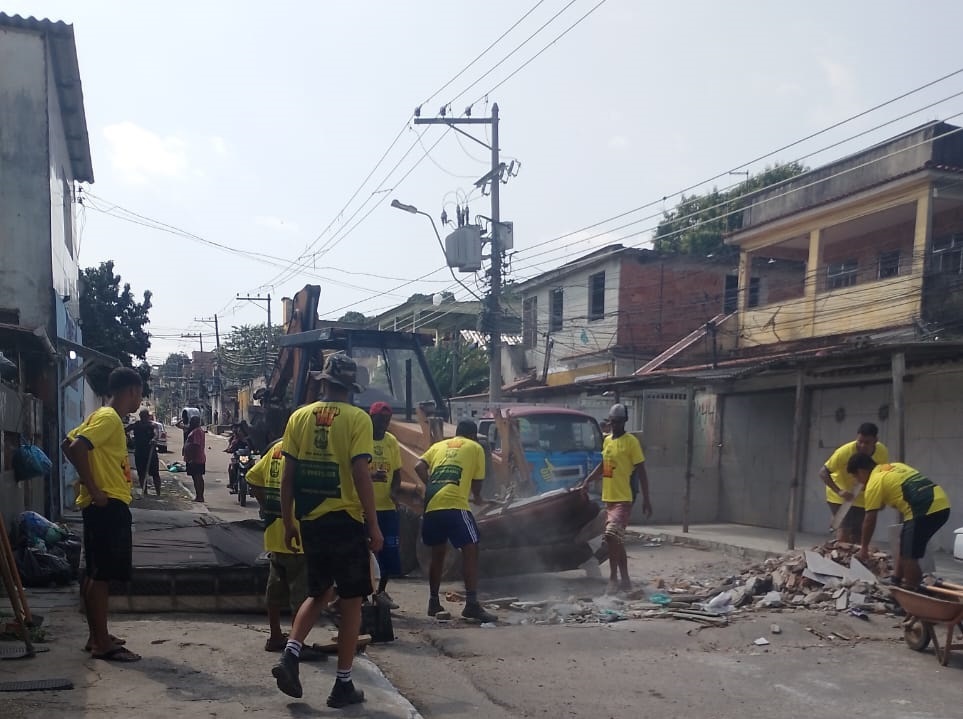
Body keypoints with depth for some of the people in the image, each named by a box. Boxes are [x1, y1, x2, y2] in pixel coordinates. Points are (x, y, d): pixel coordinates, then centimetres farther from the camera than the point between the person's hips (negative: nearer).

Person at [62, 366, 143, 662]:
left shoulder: (102, 416, 16)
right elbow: (76, 447, -27)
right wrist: (94, 489, -21)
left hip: (105, 506, 10)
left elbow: (68, 443, 21)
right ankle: (103, 644, -3)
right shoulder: (109, 418, -14)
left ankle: (97, 636, 23)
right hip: (108, 506, -10)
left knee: (95, 573, 14)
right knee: (103, 574, -7)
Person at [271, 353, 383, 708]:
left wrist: (288, 523, 13)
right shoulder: (357, 418, -8)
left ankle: (289, 656, 3)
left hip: (310, 521, 4)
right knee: (351, 601, 8)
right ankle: (343, 685, 12)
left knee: (317, 593, 22)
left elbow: (288, 476, 4)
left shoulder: (299, 417, 4)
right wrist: (374, 525, -8)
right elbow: (361, 474, -14)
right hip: (346, 520, -4)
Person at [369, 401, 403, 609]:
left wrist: (394, 491, -7)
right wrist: (370, 476, -30)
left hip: (387, 506, 5)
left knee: (389, 551, 7)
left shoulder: (392, 441, 7)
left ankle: (381, 592, 24)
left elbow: (397, 472, 12)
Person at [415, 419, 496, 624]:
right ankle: (472, 604, -10)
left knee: (438, 553, 18)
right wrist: (477, 497, 34)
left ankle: (434, 603, 25)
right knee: (470, 550, -2)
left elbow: (419, 467, 10)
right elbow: (477, 481, 14)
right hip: (455, 505, -5)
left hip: (432, 506, 5)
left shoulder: (439, 445, 25)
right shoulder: (475, 447, 15)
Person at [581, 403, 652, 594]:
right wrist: (588, 480, 15)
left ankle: (613, 579, -9)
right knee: (616, 540, 11)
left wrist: (646, 500, -12)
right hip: (609, 497, 8)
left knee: (612, 536, -17)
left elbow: (641, 471, -9)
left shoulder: (631, 442, -8)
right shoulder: (607, 441, 13)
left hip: (624, 499, -8)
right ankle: (625, 580, 21)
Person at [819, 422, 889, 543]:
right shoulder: (844, 452, -30)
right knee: (844, 529, -17)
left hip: (862, 498, 5)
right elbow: (823, 472, -25)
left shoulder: (883, 452, -17)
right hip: (840, 496, -5)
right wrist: (839, 491, -36)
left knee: (857, 534, 8)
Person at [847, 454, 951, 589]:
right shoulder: (894, 466, 22)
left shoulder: (874, 483, -1)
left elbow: (869, 520, 1)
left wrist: (864, 548, 10)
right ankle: (897, 582, 34)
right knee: (905, 545, 22)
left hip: (925, 509, -9)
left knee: (910, 556, -2)